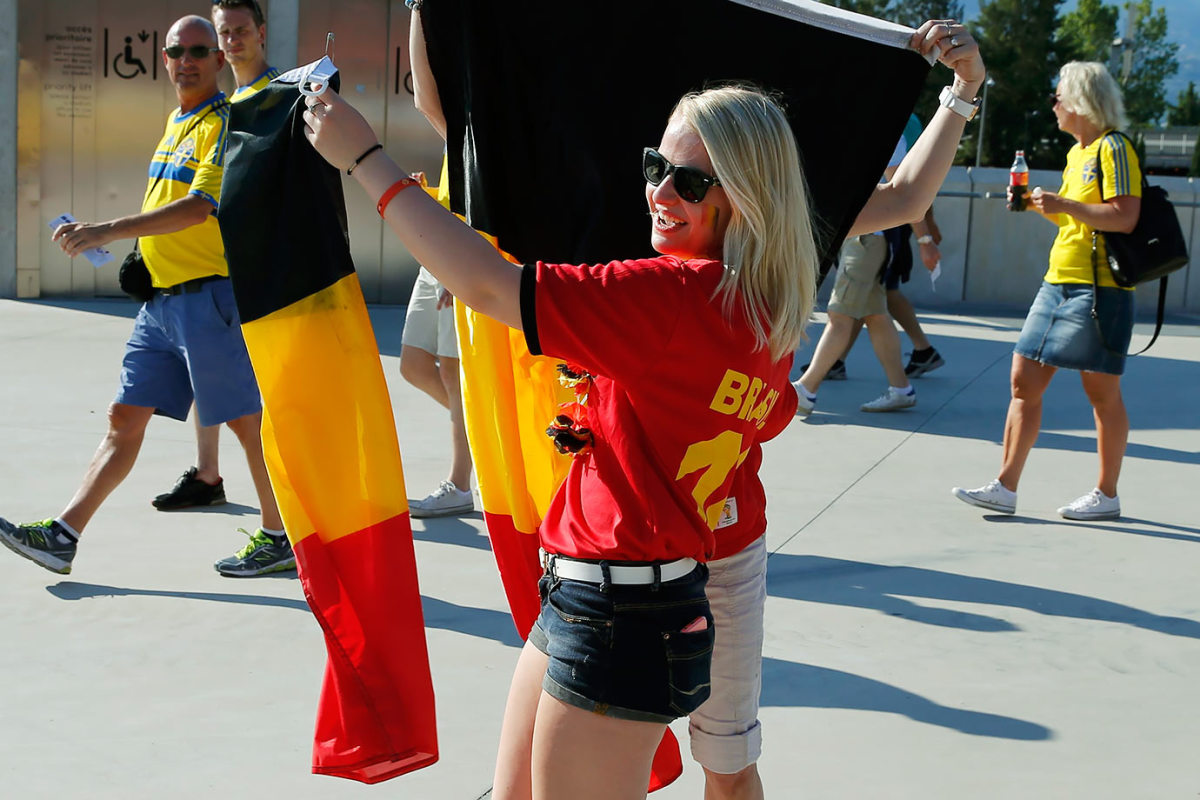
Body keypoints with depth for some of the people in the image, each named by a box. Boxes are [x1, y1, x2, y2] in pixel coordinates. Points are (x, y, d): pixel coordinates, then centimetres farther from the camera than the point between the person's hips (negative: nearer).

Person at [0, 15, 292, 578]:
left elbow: (200, 207, -24)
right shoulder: (175, 123, 17)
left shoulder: (224, 123, -10)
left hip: (208, 293, -8)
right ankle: (63, 536, 8)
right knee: (125, 417, 7)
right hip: (161, 297, 9)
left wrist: (108, 232, -28)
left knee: (245, 419, -2)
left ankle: (278, 538, 10)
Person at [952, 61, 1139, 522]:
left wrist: (1062, 204, -19)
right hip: (1058, 282, 9)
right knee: (1024, 380, 5)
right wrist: (1040, 206, 12)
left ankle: (1106, 495, 11)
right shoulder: (1076, 153, 18)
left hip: (1098, 289, -9)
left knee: (1102, 391, 0)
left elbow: (1125, 218, -21)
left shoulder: (1114, 149, -10)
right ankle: (1005, 488, 8)